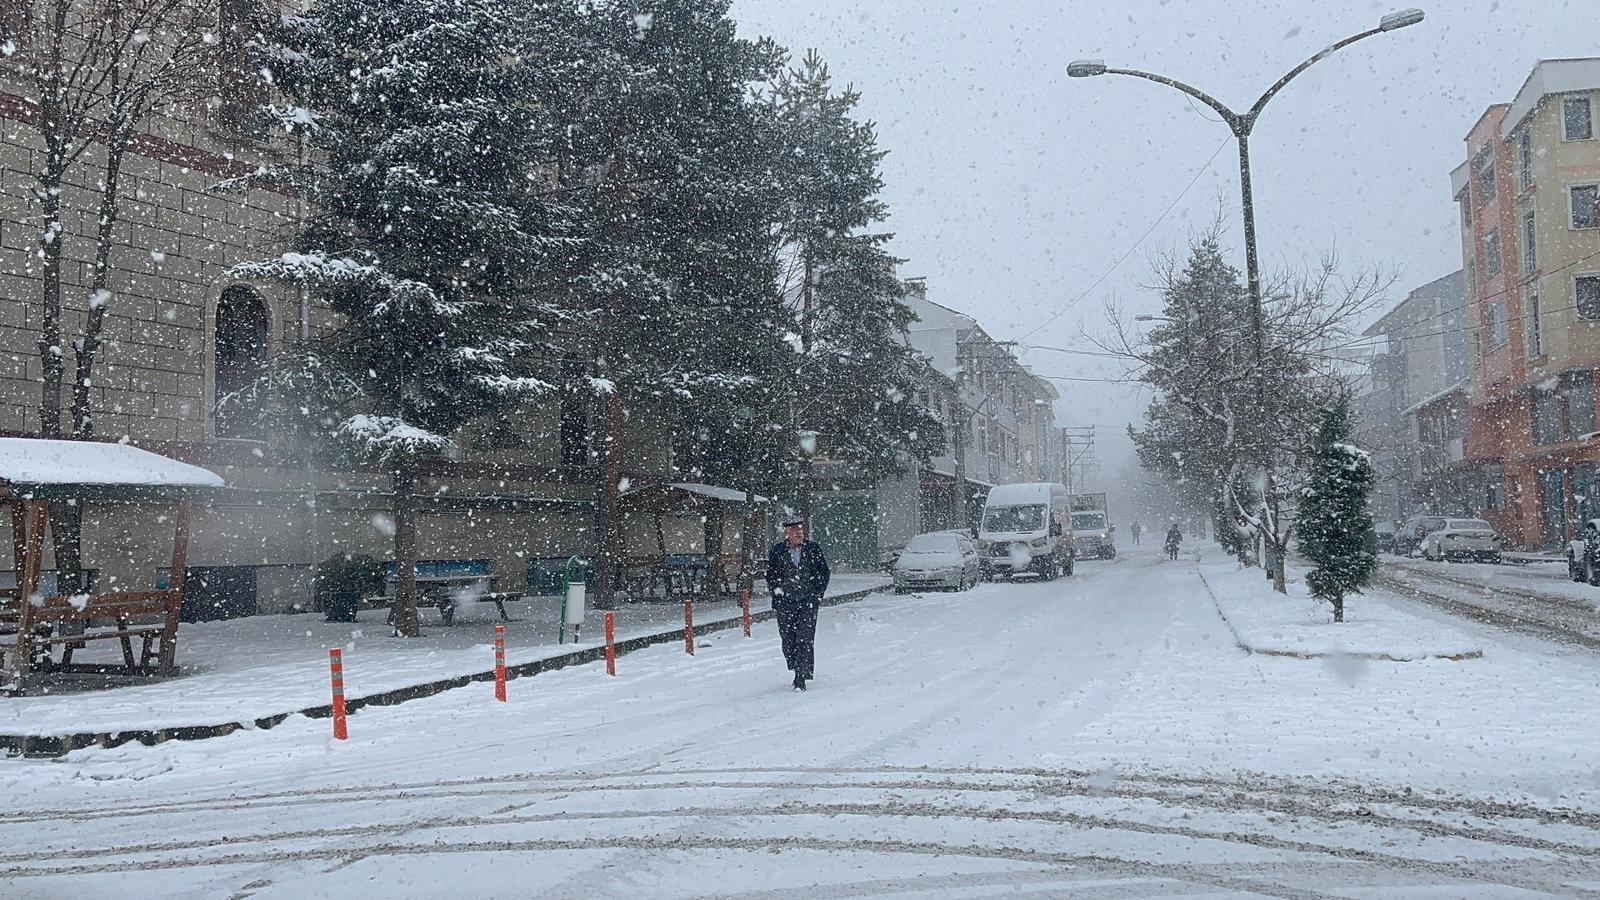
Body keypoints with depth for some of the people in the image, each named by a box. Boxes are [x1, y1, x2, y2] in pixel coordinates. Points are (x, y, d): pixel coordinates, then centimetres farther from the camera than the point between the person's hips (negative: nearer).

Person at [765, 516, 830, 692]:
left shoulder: (814, 550, 3)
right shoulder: (776, 551, 2)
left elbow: (824, 573, 10)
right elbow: (770, 575, 10)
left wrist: (817, 594, 2)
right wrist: (777, 591, -3)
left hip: (808, 601, -1)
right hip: (785, 603, 1)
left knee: (805, 639, -9)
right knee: (788, 641, 5)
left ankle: (801, 678, -8)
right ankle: (797, 670, 24)